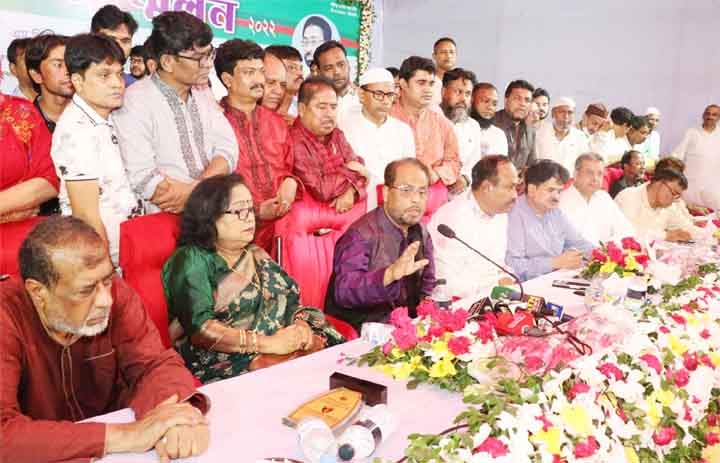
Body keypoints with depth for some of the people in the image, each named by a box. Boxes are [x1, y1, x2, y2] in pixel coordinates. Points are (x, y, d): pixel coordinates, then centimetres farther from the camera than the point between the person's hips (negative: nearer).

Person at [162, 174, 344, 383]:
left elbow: (291, 297, 12)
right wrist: (267, 343, -20)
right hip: (225, 367, -7)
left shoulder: (256, 256, 18)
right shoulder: (191, 260, -4)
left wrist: (301, 325, -11)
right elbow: (200, 328, -16)